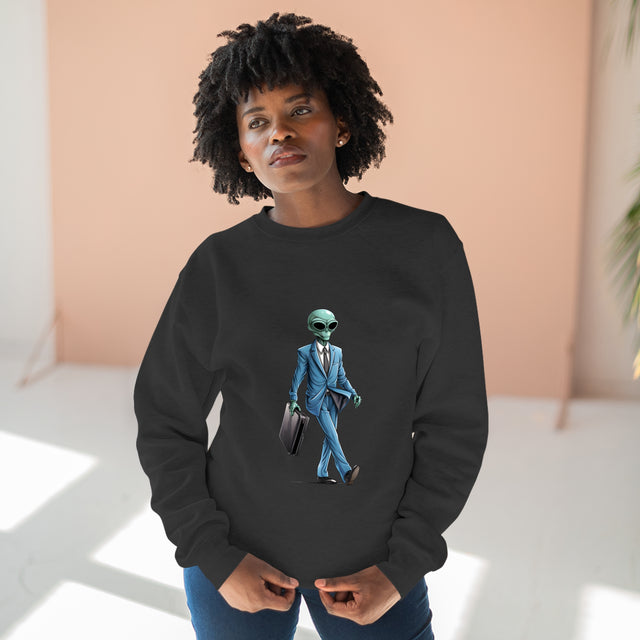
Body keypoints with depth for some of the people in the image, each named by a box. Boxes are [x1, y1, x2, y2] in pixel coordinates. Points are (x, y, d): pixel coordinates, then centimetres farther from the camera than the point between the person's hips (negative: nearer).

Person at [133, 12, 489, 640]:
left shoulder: (425, 246, -8)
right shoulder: (219, 265, -7)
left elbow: (454, 422, -4)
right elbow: (166, 422, 0)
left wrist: (402, 567, -6)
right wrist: (216, 559, -6)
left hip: (375, 563, 0)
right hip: (238, 558, 0)